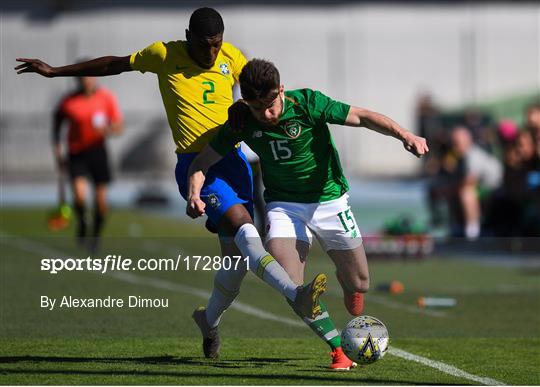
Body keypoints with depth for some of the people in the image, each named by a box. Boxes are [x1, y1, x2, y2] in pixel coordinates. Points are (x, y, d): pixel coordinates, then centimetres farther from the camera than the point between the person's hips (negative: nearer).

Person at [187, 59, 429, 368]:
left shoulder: (306, 103, -20)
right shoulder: (242, 122, -12)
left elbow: (362, 117, -19)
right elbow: (203, 162, -3)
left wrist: (405, 135, -33)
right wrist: (194, 194, -23)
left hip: (329, 199, -1)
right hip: (284, 204, 1)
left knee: (358, 284, 4)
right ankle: (338, 348, -5)